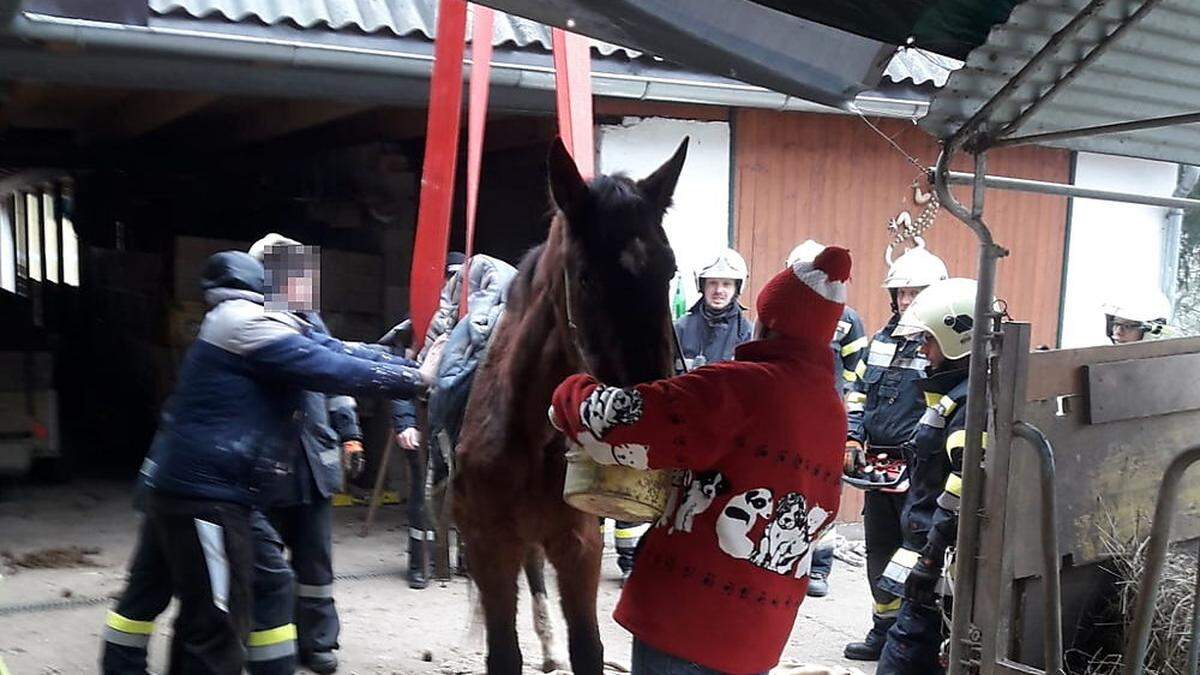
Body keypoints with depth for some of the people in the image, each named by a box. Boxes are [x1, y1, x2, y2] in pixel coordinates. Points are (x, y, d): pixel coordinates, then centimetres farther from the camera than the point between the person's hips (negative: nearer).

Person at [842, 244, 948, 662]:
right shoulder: (882, 340, 13)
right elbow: (858, 394, 18)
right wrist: (852, 440, 5)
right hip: (878, 465, 7)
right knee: (879, 551, 15)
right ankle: (885, 631, 28)